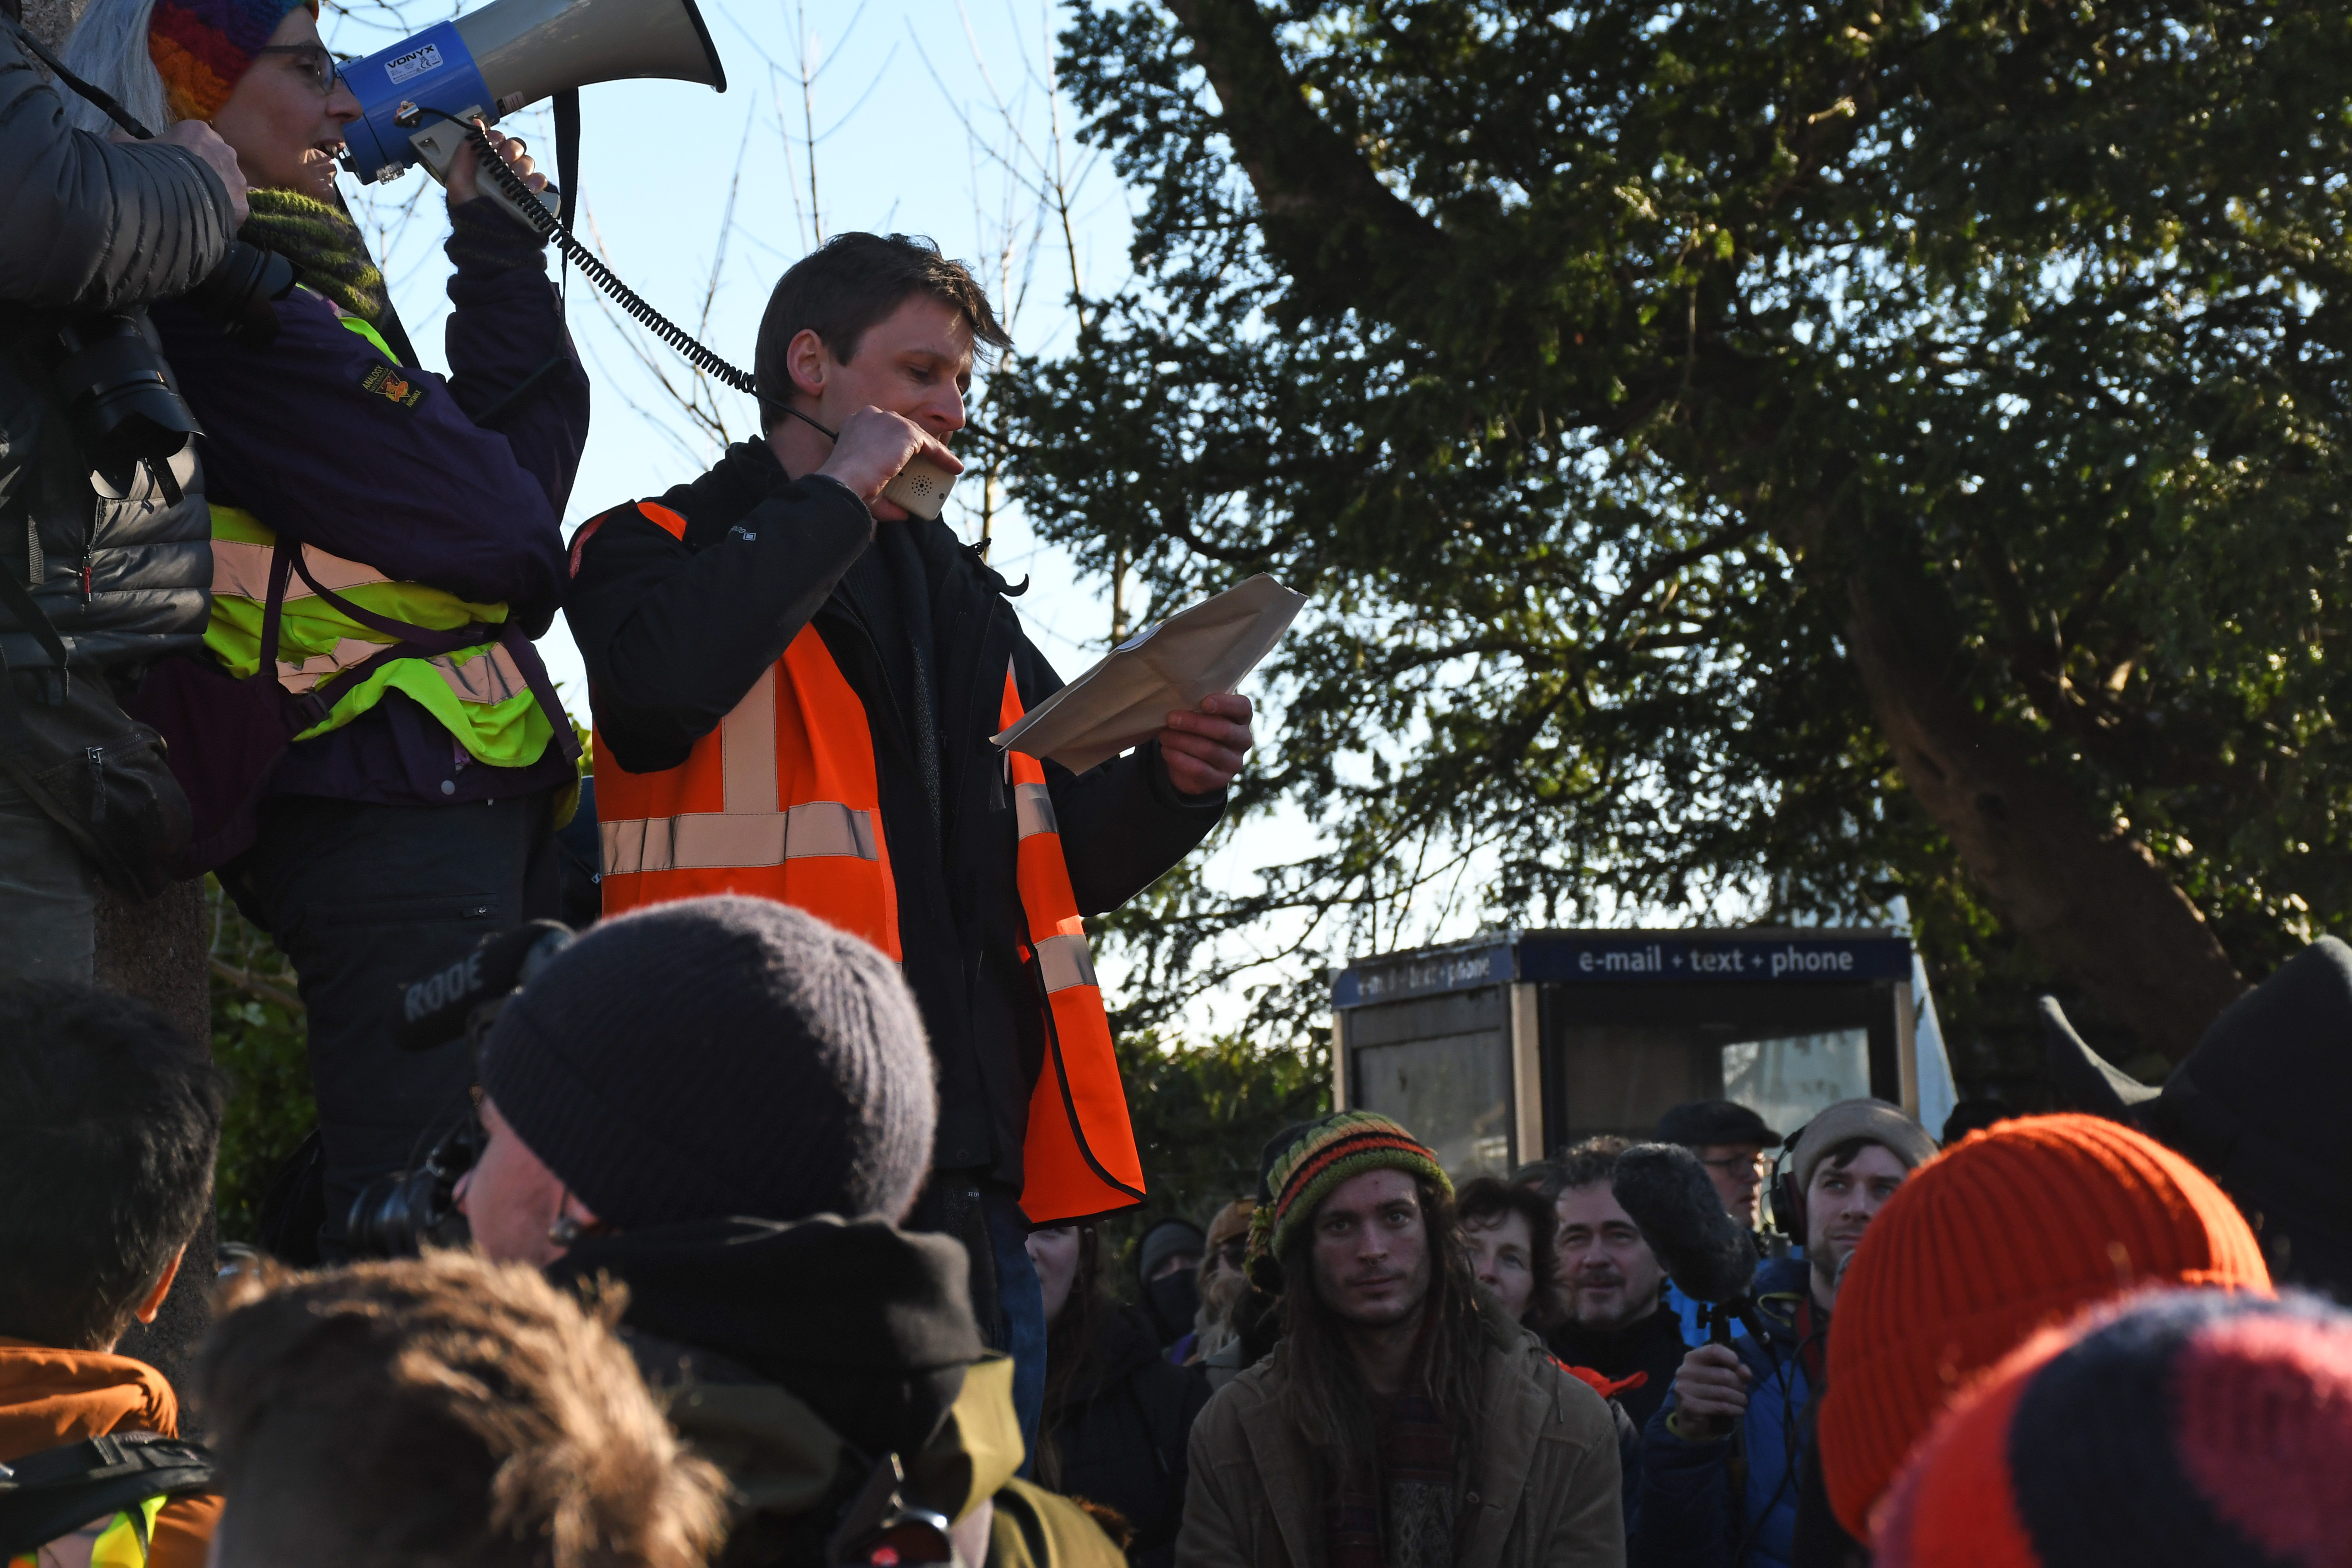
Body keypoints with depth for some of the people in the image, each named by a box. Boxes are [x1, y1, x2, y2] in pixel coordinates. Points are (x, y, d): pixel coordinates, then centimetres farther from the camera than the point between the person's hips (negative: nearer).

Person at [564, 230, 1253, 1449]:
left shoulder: (961, 593, 24)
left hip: (970, 1168, 7)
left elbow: (1067, 860, 25)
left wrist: (1172, 782, 2)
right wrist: (838, 498, -8)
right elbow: (662, 682, -20)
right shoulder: (663, 548, 5)